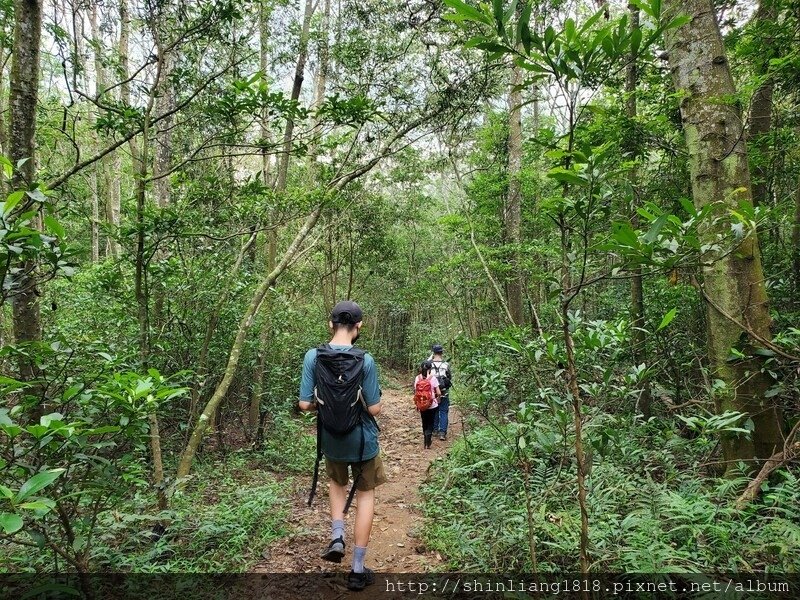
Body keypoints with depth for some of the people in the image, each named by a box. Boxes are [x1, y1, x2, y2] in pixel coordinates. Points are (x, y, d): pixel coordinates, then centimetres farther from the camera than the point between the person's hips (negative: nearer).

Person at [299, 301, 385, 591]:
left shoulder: (313, 356, -14)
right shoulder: (365, 360, -20)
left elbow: (305, 404, -11)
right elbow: (374, 408, -16)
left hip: (330, 440, 3)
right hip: (362, 440, -2)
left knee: (337, 482, 32)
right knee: (365, 494, 16)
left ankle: (337, 537, 17)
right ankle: (358, 570, 20)